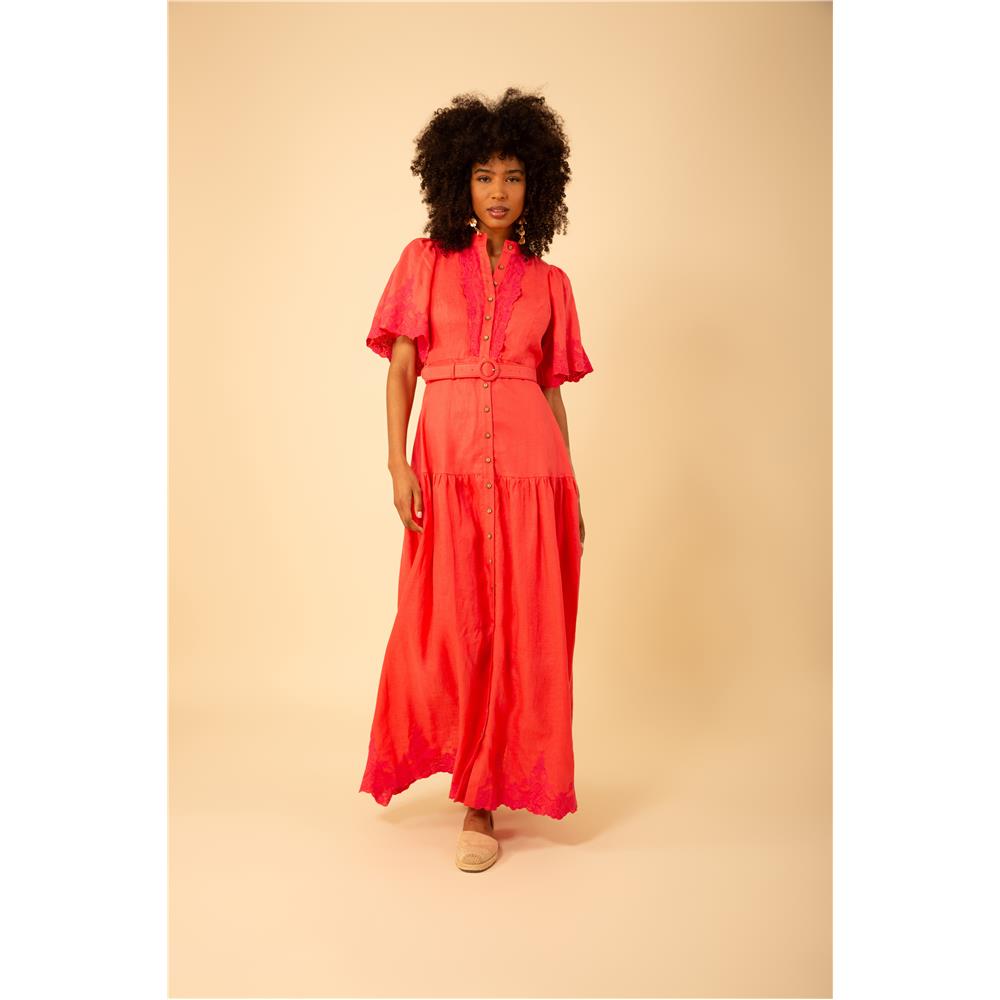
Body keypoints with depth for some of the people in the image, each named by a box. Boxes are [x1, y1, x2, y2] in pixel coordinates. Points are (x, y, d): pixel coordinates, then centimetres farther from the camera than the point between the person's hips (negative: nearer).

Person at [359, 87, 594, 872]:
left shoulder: (549, 281, 12)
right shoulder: (425, 262, 10)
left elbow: (554, 387, 12)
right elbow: (401, 370, 4)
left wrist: (572, 489, 9)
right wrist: (398, 464, -7)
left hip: (530, 465, 1)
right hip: (448, 465, 0)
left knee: (517, 629, 1)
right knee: (446, 626, 5)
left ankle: (483, 803, 14)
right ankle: (471, 769, 31)